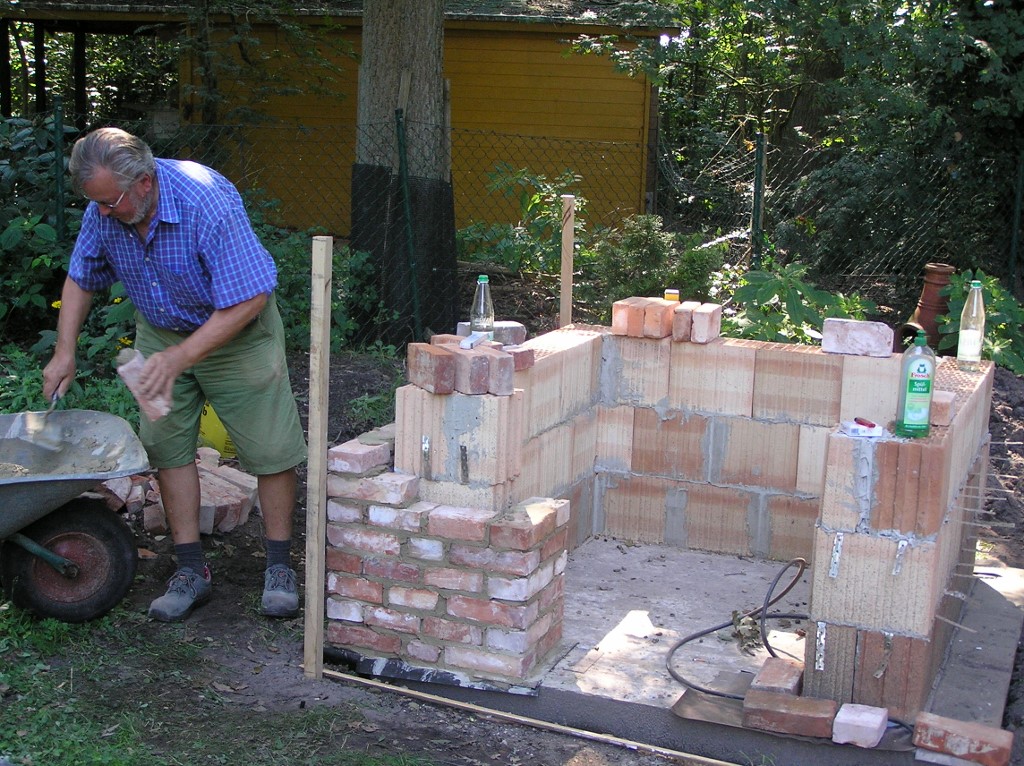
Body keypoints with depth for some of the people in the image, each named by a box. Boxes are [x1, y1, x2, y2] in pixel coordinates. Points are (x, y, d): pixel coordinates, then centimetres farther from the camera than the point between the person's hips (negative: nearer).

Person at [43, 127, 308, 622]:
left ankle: (279, 566, 10)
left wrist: (180, 357, -34)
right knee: (166, 442, 0)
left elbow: (249, 300, -32)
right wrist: (64, 352, -4)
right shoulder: (104, 210, -14)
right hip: (160, 332, 5)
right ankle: (191, 569, 9)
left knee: (270, 447, -5)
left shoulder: (208, 204, -34)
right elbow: (81, 279, 4)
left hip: (235, 333, -5)